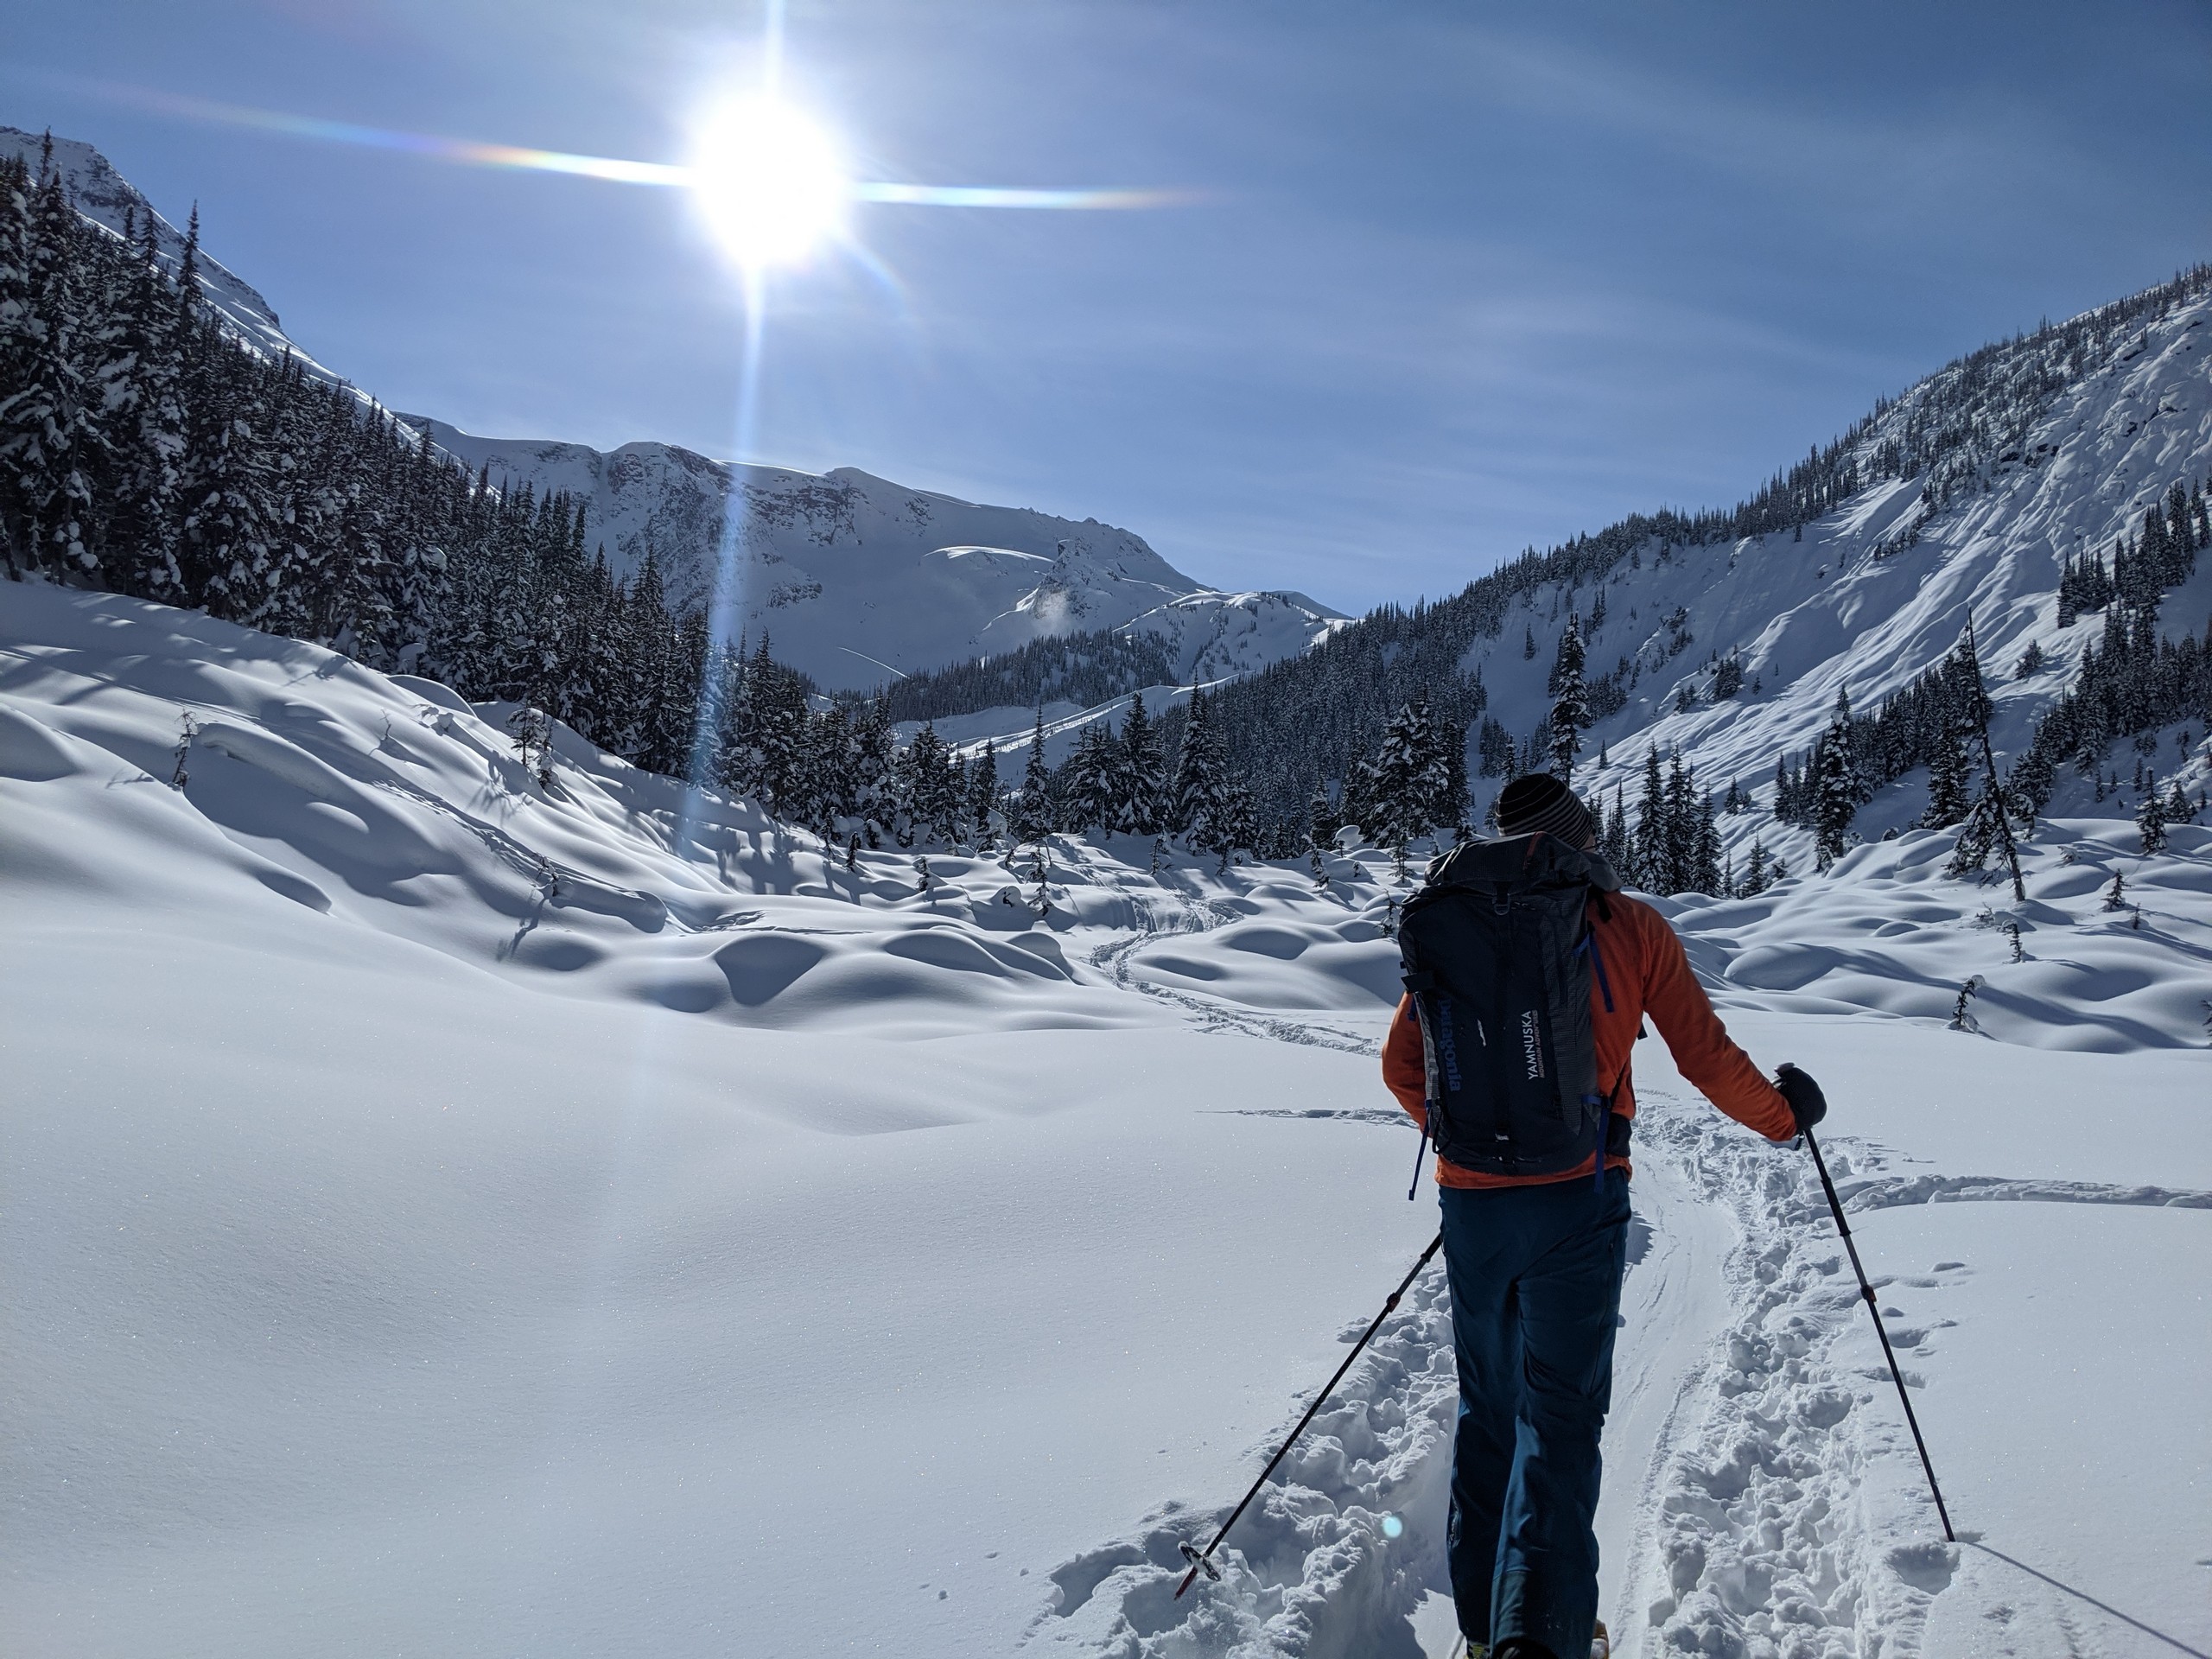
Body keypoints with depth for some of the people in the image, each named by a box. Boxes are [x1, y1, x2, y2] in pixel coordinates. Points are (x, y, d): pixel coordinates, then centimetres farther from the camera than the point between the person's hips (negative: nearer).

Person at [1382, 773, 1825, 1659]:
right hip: (1577, 1202, -3)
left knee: (1486, 1408, 18)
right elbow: (1707, 1058, 1)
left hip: (1470, 1198, 3)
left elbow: (1400, 1067, 8)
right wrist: (1784, 1115, 20)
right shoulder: (1631, 927, -1)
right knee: (1559, 1416, 2)